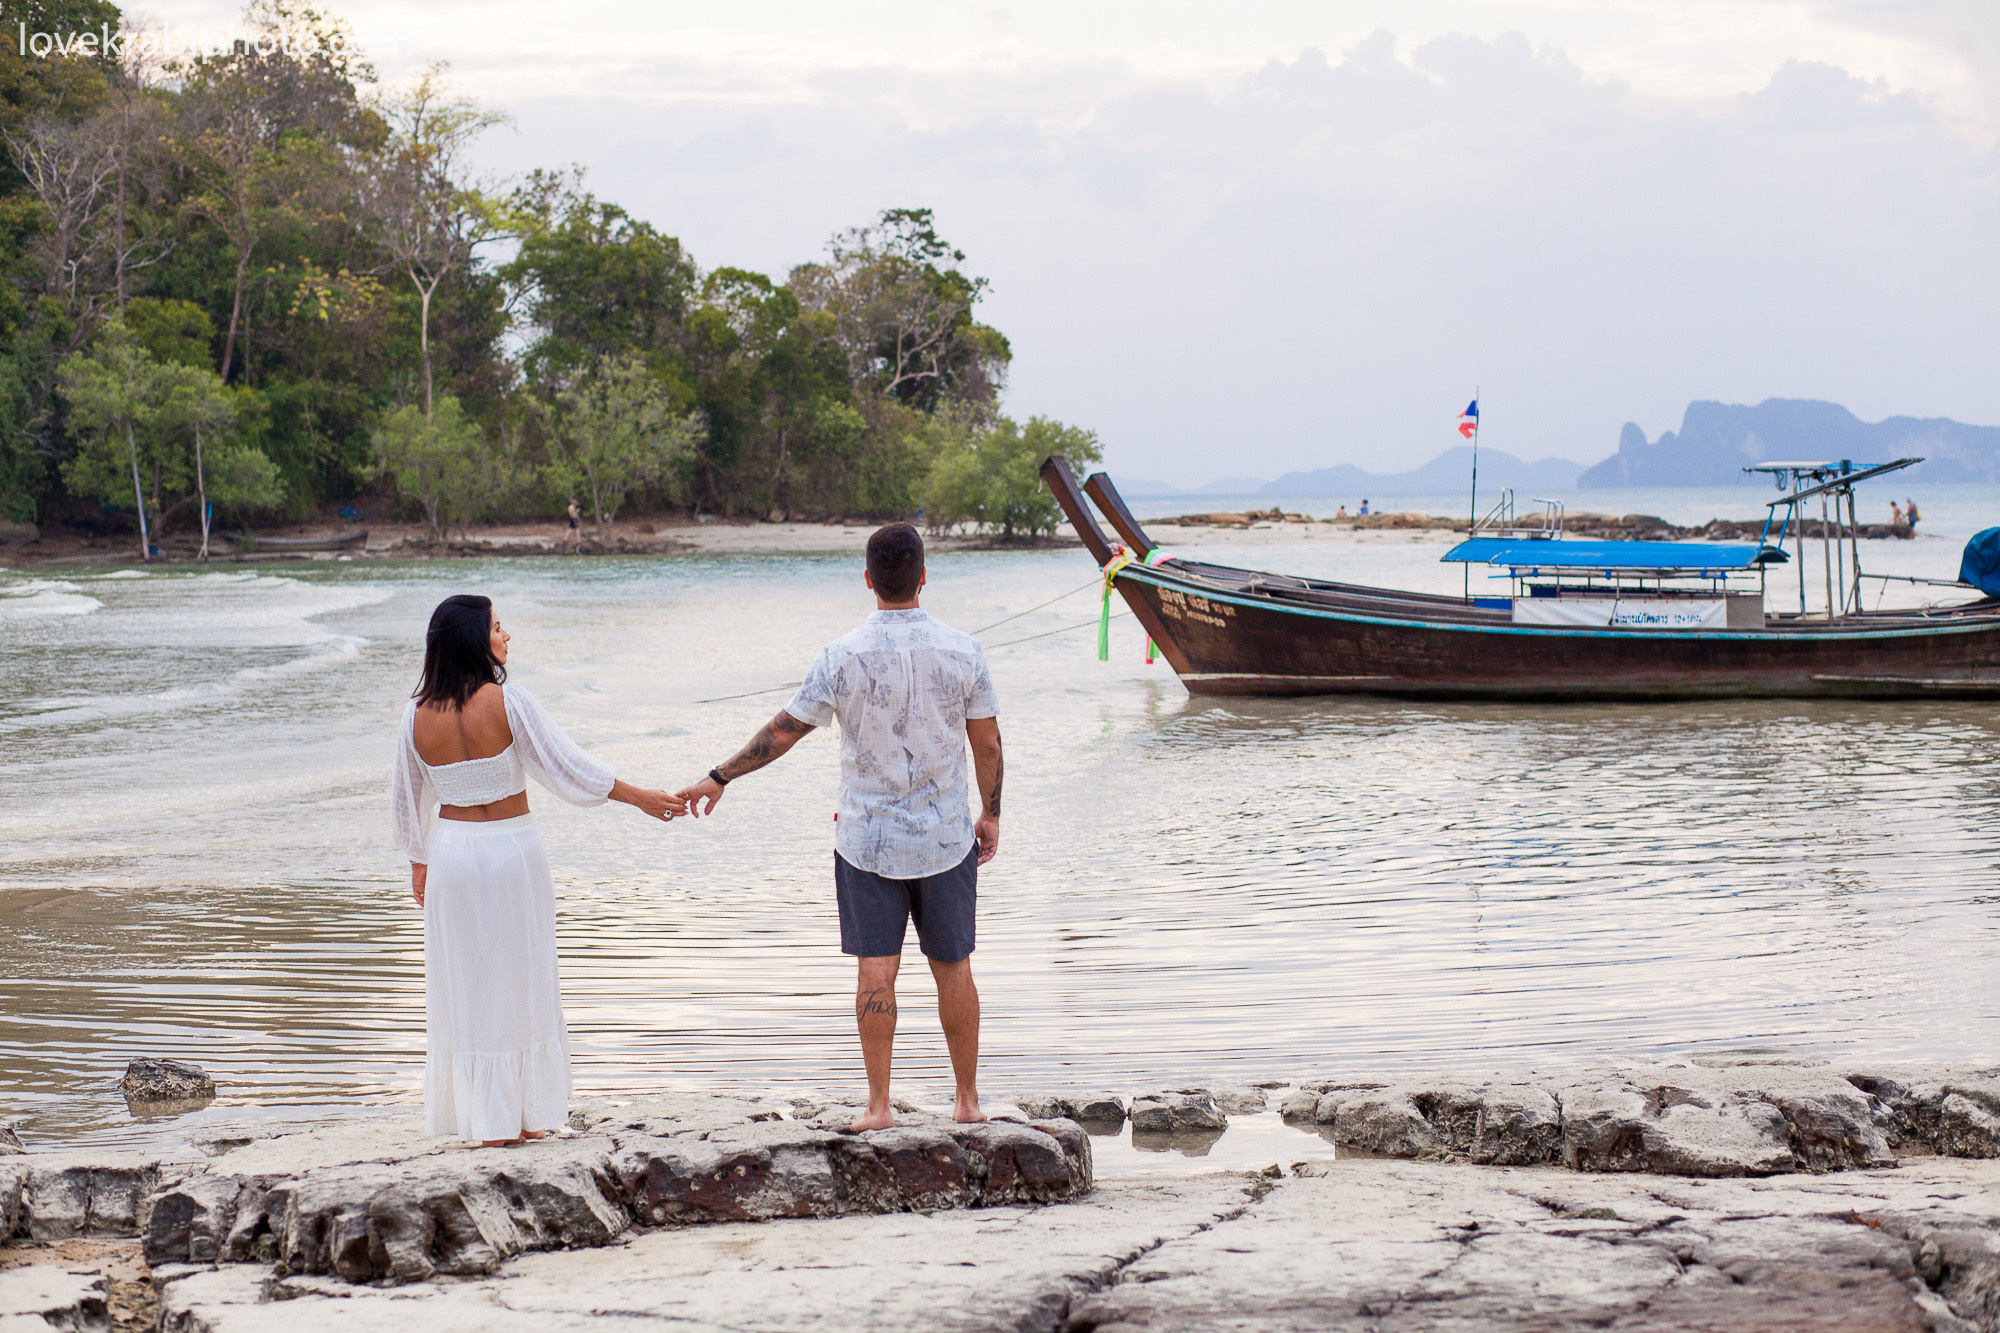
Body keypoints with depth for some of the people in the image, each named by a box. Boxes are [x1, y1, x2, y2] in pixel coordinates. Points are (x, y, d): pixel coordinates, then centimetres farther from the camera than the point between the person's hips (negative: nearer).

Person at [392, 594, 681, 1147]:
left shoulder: (419, 715, -3)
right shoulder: (506, 702, -15)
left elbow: (407, 801, 7)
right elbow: (566, 765, -12)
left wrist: (419, 863, 22)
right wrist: (640, 797, -3)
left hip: (452, 851, 3)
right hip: (512, 849, -3)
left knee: (466, 984, 10)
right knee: (519, 980, 9)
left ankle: (484, 1120, 13)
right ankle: (526, 1115, 15)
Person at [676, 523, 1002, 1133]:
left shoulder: (843, 657, -11)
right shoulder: (962, 650, -7)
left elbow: (782, 732, -6)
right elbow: (988, 745, 0)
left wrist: (718, 779, 5)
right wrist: (990, 814, 14)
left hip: (868, 840, -1)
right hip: (946, 838, 1)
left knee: (876, 968, 3)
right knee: (953, 966, 11)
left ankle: (878, 1104, 1)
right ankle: (968, 1101, 17)